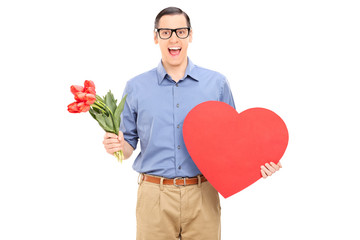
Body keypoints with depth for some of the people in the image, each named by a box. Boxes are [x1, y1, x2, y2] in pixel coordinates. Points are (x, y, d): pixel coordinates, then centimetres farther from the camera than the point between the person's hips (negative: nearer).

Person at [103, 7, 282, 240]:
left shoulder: (217, 83, 4)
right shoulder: (136, 87, 4)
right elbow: (129, 145, 8)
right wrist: (115, 146, -13)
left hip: (203, 195, 0)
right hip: (155, 196, 0)